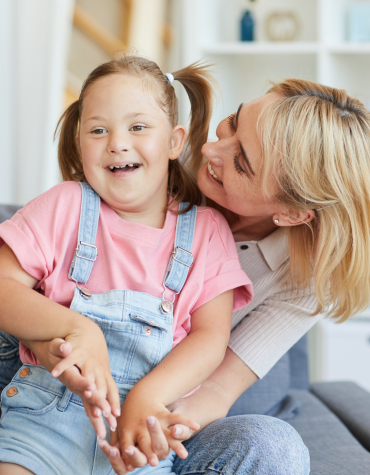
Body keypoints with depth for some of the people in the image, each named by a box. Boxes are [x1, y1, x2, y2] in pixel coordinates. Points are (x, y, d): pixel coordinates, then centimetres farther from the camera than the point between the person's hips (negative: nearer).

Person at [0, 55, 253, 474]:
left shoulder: (207, 231, 5)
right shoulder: (64, 206, 3)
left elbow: (211, 337, -1)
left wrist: (147, 397, -17)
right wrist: (76, 327, -20)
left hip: (143, 423, 3)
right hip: (48, 413, -2)